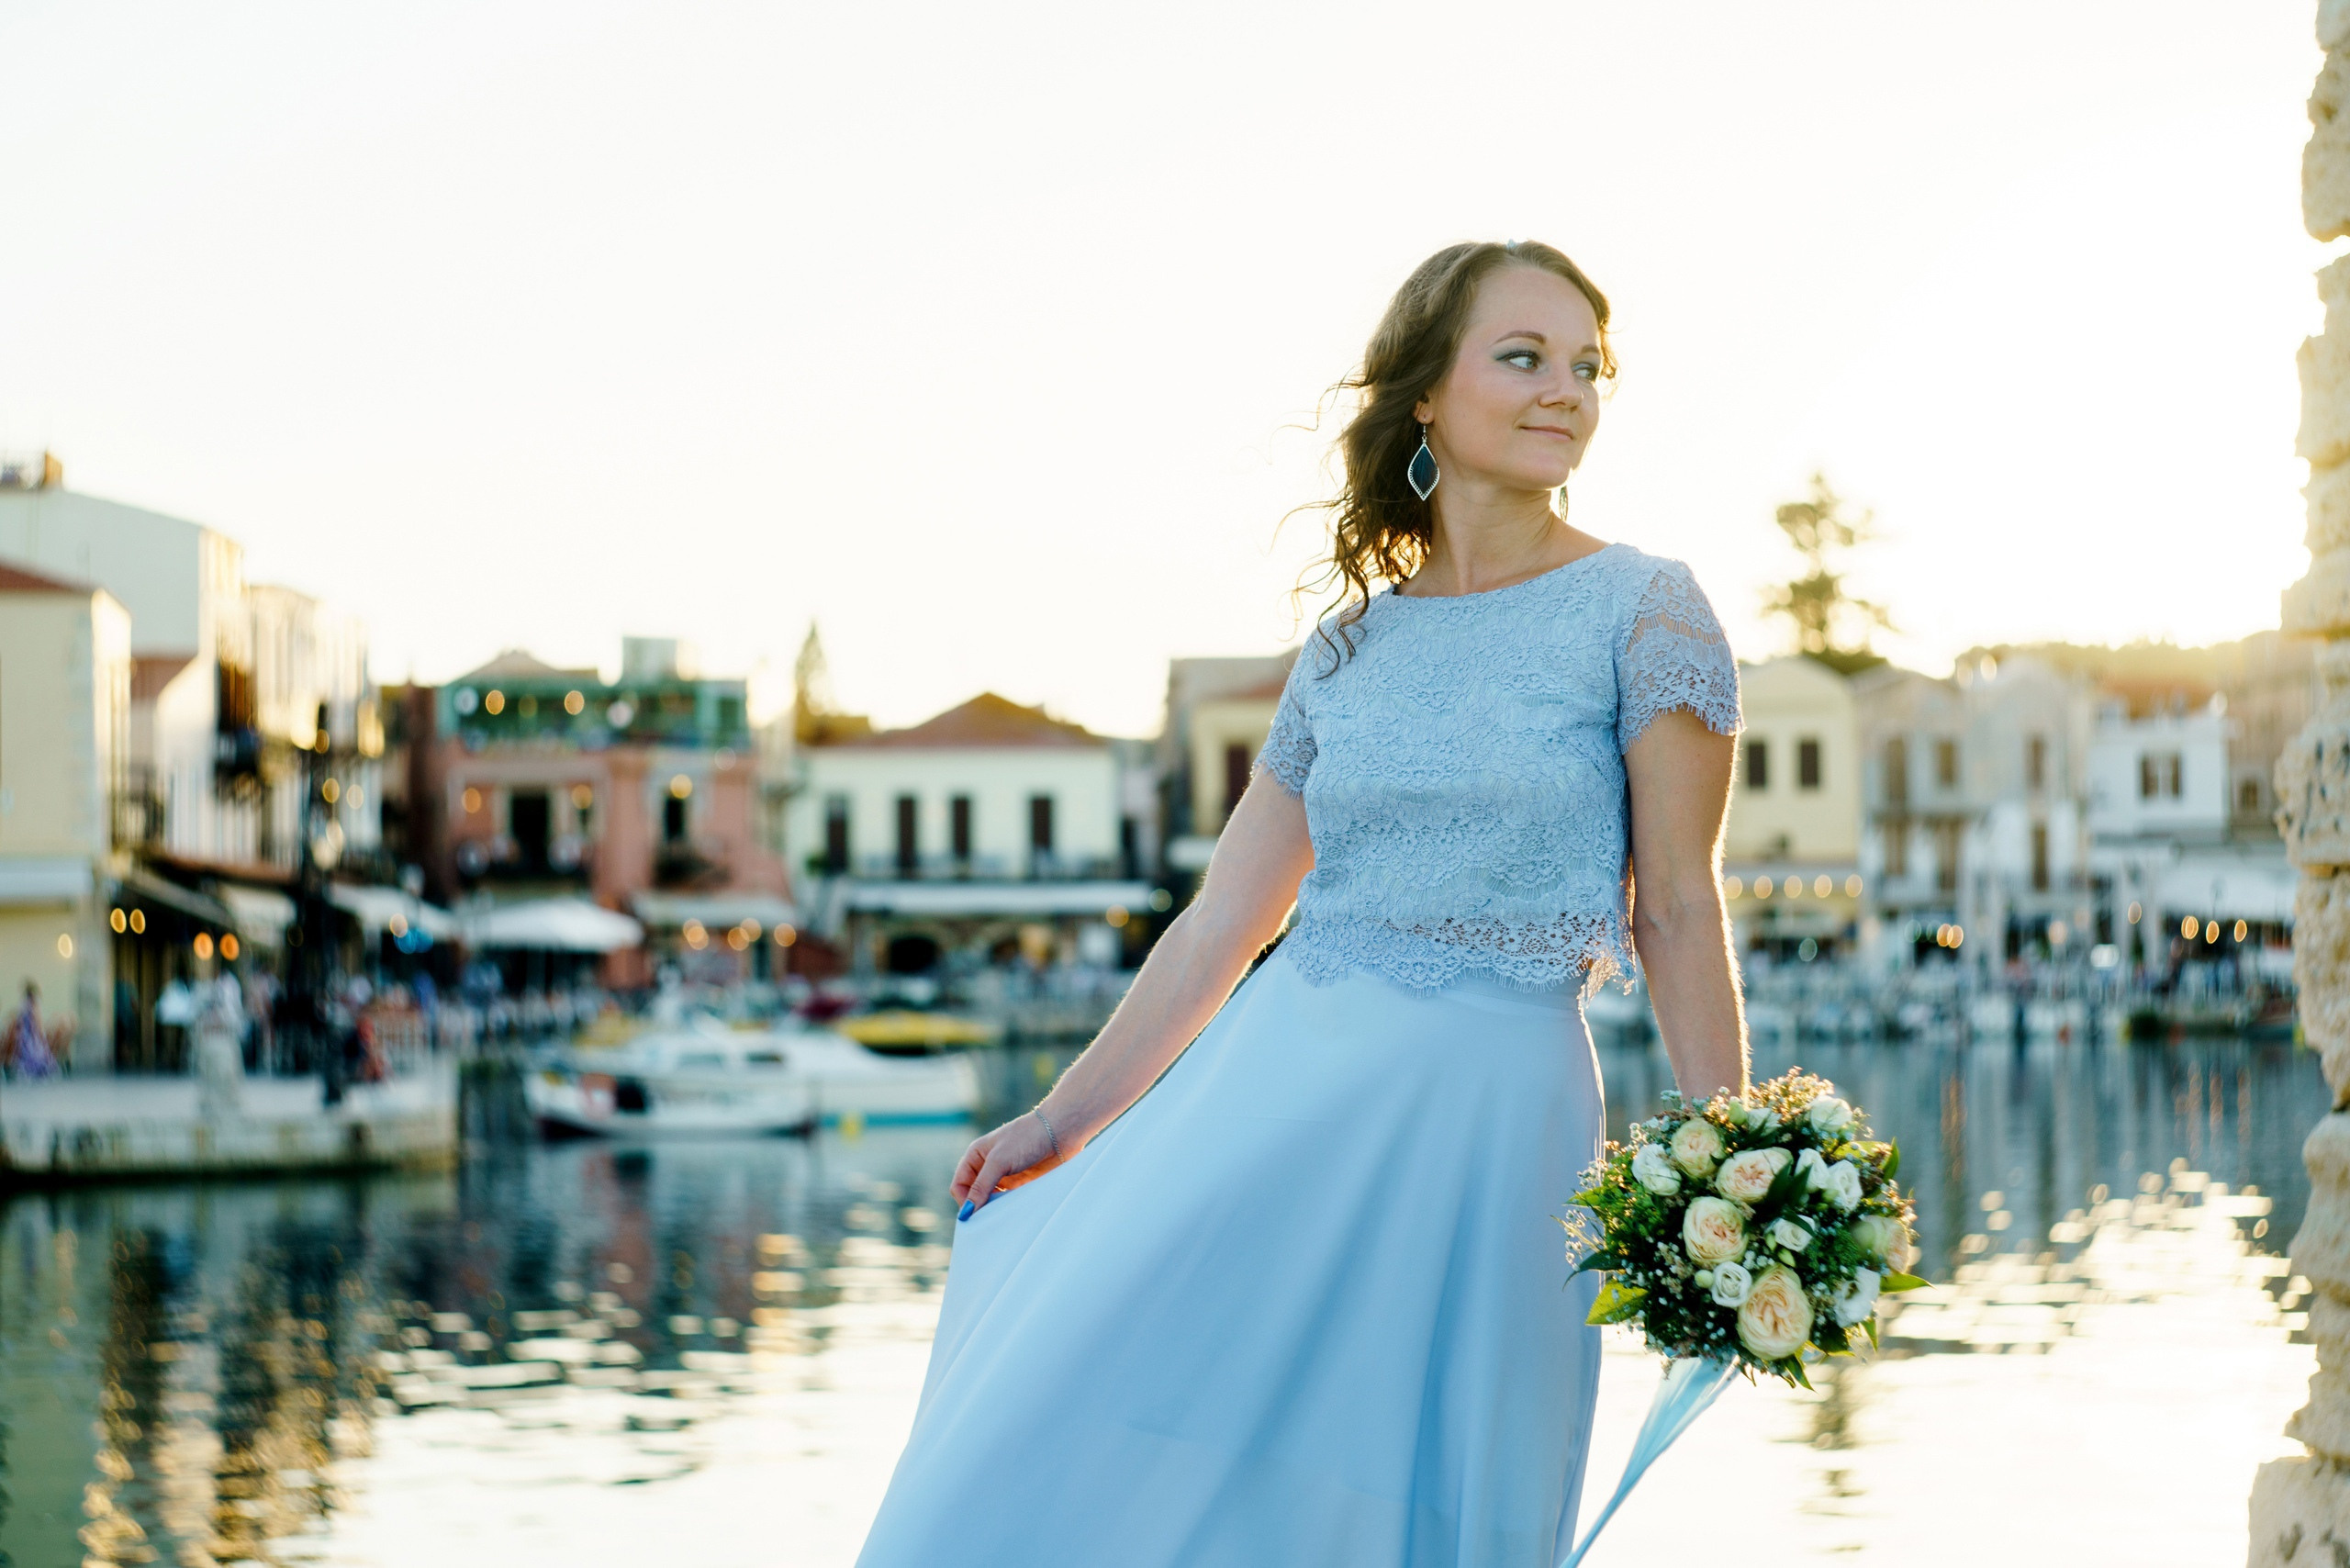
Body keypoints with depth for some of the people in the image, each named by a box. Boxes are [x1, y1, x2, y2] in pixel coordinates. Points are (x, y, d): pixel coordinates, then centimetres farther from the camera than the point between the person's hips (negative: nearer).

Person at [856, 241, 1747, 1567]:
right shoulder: (1348, 649, 11)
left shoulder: (1641, 612, -2)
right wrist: (1063, 1122, 15)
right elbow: (1225, 918, 15)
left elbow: (1678, 913, -4)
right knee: (1091, 1450, 2)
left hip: (1483, 1115, -4)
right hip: (1277, 1082, 5)